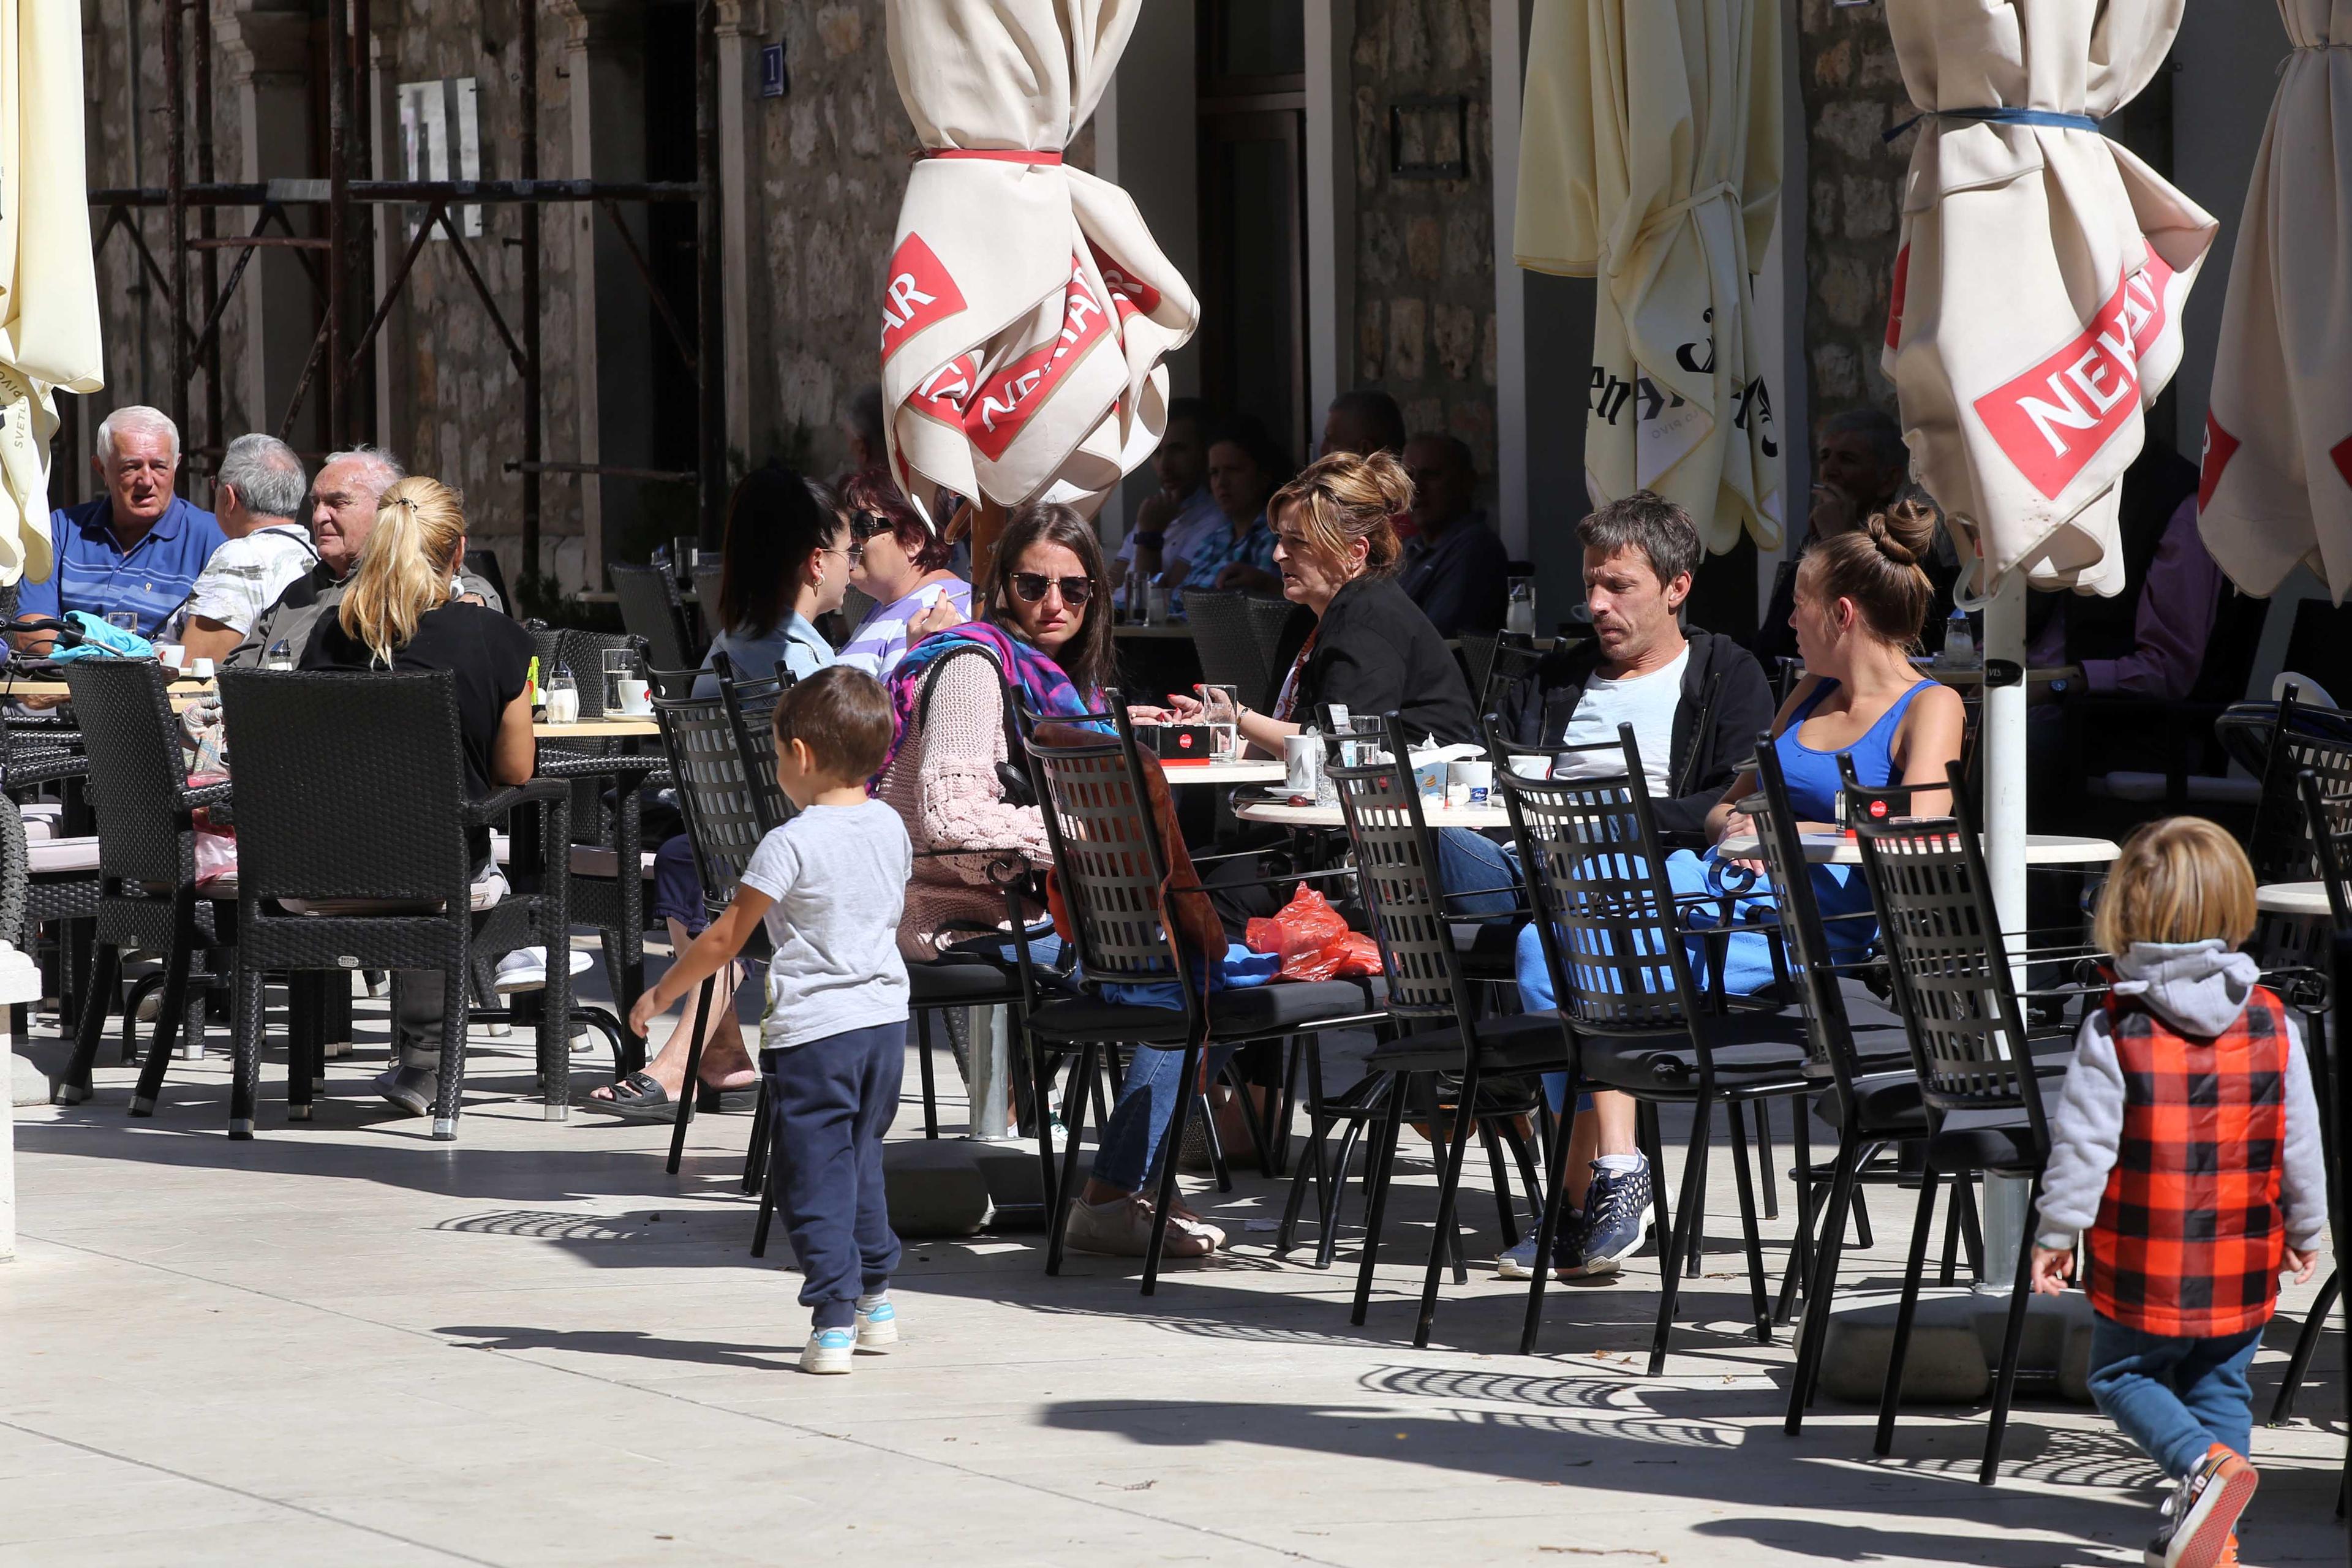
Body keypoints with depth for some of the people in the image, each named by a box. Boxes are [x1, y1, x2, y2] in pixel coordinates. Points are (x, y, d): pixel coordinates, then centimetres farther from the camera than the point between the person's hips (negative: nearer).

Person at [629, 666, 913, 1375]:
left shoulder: (791, 844, -15)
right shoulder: (891, 829, 5)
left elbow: (725, 940, -11)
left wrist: (659, 996, 1)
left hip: (813, 1031, -7)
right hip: (886, 1019, 7)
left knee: (815, 1177, -2)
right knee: (861, 1163, 22)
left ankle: (832, 1323, -7)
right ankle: (875, 1301, 28)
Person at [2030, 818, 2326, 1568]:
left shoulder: (2114, 1030, -12)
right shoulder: (2271, 1024, -2)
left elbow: (2081, 1143, -12)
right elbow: (2301, 1141, 5)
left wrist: (2056, 1234, -1)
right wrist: (2305, 1230, 18)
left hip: (2145, 1269, -3)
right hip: (2243, 1267, 3)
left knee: (2123, 1377, 12)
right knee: (2220, 1388, 16)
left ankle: (2203, 1464, -13)